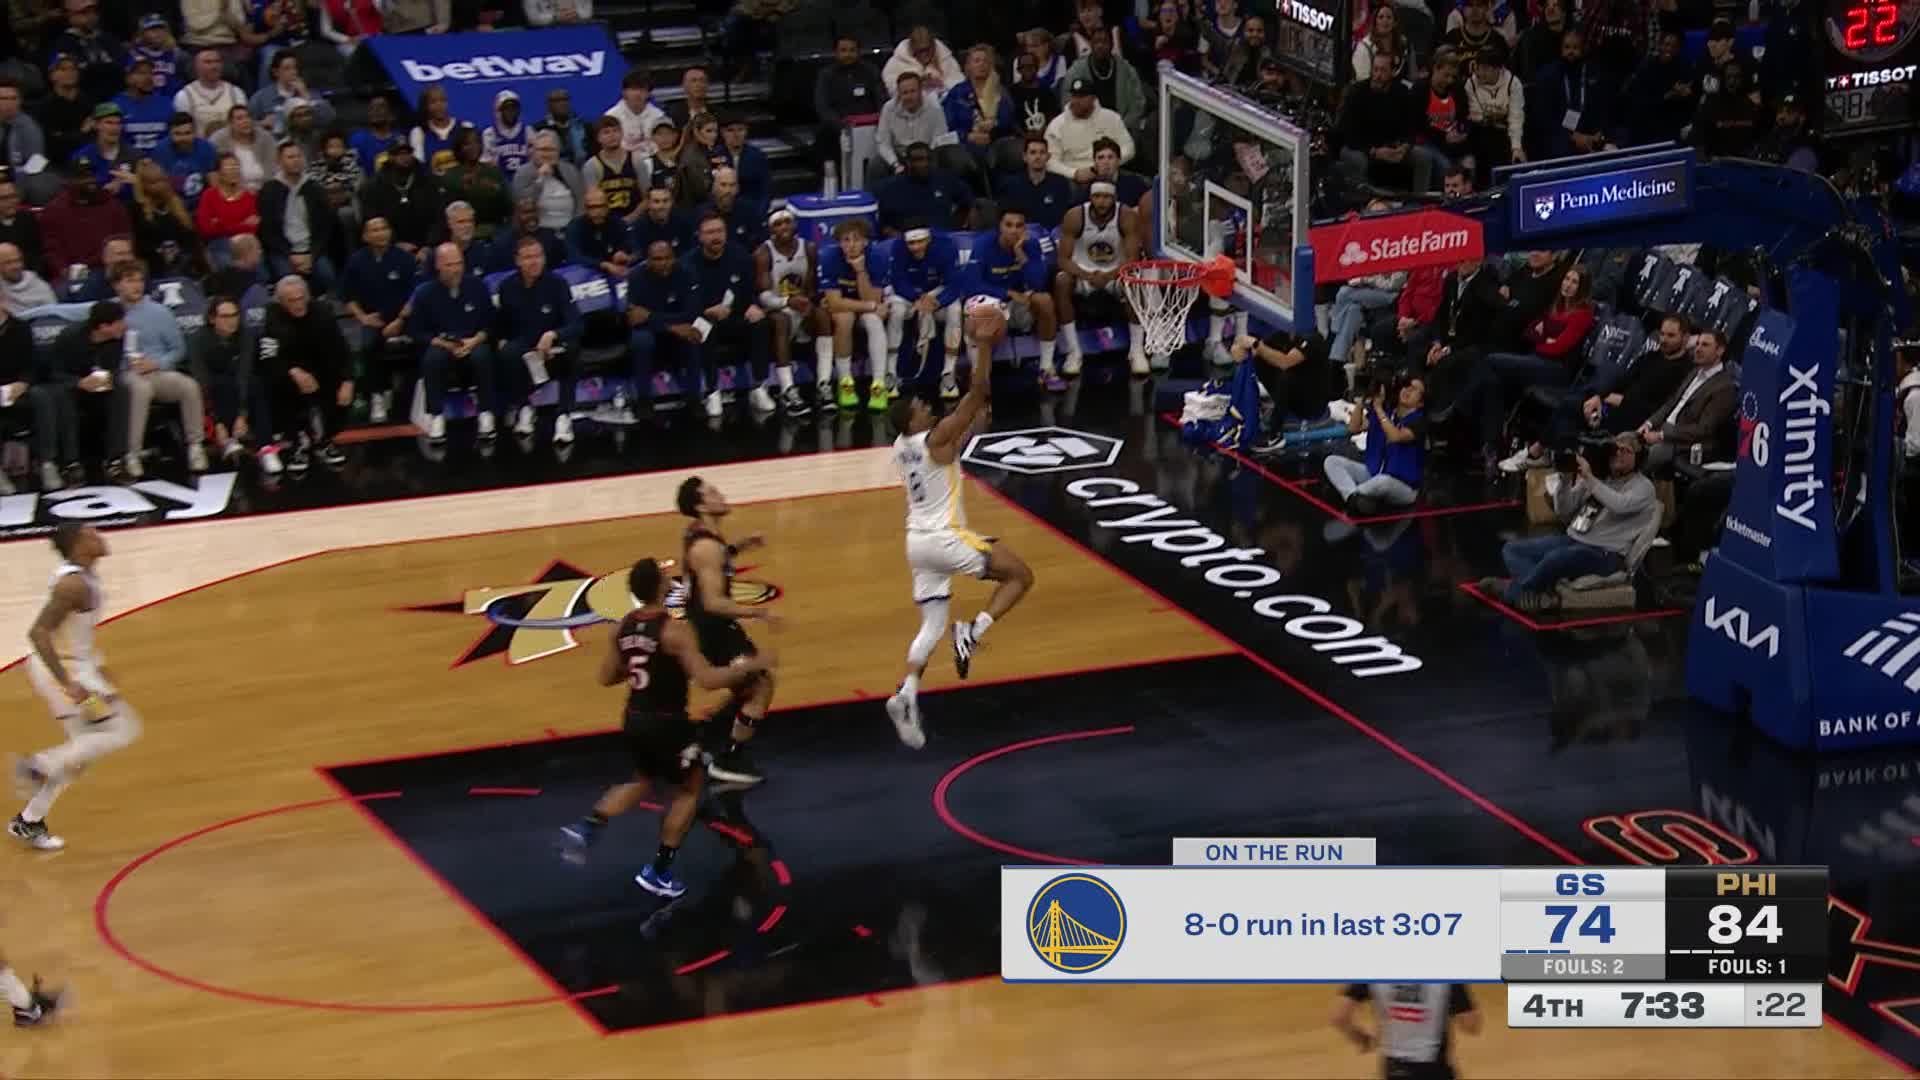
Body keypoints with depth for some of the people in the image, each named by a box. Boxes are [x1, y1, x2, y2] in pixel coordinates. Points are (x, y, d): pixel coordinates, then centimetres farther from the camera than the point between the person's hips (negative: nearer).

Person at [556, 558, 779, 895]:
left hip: (634, 720, 7)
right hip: (666, 723, -7)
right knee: (690, 788, 16)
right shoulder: (675, 631, -21)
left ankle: (584, 829, 14)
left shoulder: (623, 627, 0)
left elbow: (607, 677, 9)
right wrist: (751, 665, -15)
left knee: (642, 781, 31)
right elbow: (707, 680, -26)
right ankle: (658, 872, 16)